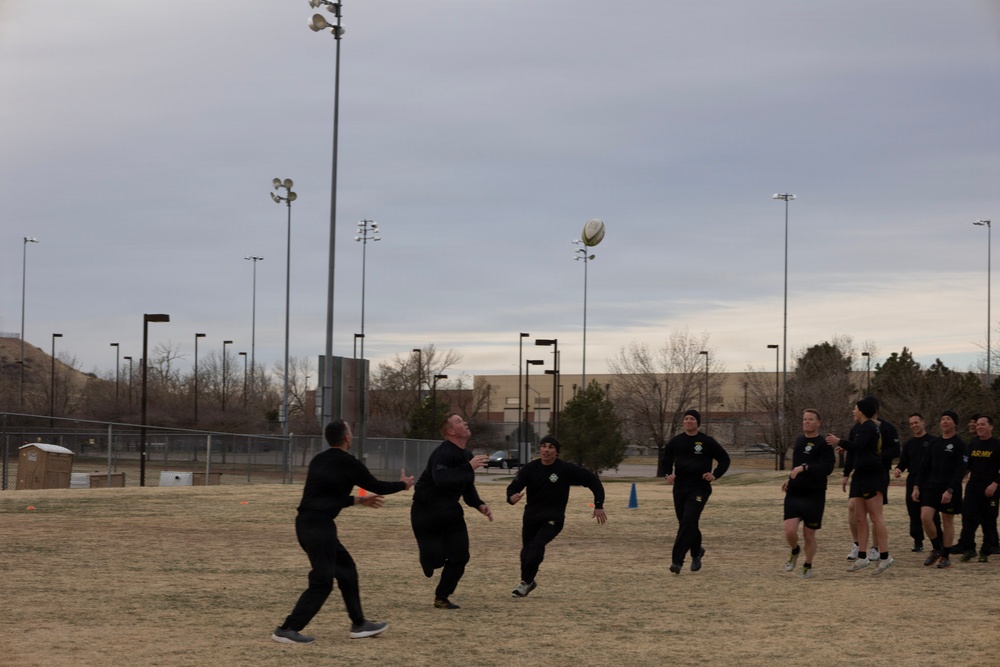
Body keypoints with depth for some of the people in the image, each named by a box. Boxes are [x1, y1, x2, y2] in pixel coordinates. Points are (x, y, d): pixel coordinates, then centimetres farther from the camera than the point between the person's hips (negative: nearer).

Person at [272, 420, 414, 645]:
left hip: (306, 523, 9)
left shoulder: (319, 461, 16)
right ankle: (287, 630, -8)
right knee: (322, 581, -4)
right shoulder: (347, 463, -7)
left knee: (345, 568, 19)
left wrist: (359, 500, 34)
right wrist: (403, 485, 23)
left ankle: (359, 624, 25)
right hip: (319, 525, -9)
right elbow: (376, 486, 5)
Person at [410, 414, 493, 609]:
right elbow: (440, 478, -42)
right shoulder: (443, 453, -22)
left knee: (460, 557, -2)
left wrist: (479, 505, 1)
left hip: (450, 512, 8)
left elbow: (467, 487, 19)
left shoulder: (466, 456, 7)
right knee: (435, 559, -11)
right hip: (426, 512, -8)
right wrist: (469, 467, -44)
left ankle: (442, 597, 15)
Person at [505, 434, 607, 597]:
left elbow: (592, 480, -5)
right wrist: (512, 497, -32)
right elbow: (513, 487, -7)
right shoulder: (530, 469, -5)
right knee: (527, 551, 11)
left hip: (554, 518, -3)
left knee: (537, 545, -23)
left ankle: (526, 582, -10)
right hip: (531, 516, 4)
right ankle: (528, 581, 36)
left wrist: (599, 505, -7)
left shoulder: (566, 469, -12)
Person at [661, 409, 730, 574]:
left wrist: (715, 475, -9)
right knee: (686, 523, 11)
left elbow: (724, 459, 5)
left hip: (699, 488, -4)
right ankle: (696, 552, 37)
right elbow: (666, 461, 19)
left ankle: (677, 560, -18)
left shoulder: (707, 442, -3)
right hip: (679, 488, 4)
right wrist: (668, 474, 0)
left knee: (688, 522, -15)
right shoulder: (676, 441, 6)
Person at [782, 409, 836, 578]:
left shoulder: (824, 444, -8)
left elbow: (827, 468, -23)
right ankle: (795, 551, 22)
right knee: (790, 531, -11)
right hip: (794, 494, 4)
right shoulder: (799, 440, 12)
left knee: (809, 535, 4)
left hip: (814, 496, -4)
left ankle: (808, 566, 27)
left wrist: (803, 468, -30)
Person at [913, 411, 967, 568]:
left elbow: (960, 470, -11)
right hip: (931, 487, 5)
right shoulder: (934, 443, 13)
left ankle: (946, 557, 12)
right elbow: (924, 467, 15)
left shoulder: (959, 444, -4)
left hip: (950, 489, -5)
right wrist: (917, 486, 6)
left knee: (948, 521, 2)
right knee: (925, 517, -9)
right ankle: (937, 549, 11)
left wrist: (950, 490, -20)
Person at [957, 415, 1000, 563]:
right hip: (972, 487, 4)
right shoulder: (972, 445, 11)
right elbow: (966, 465, 19)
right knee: (968, 517, -7)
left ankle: (985, 553, 10)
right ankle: (968, 549, -1)